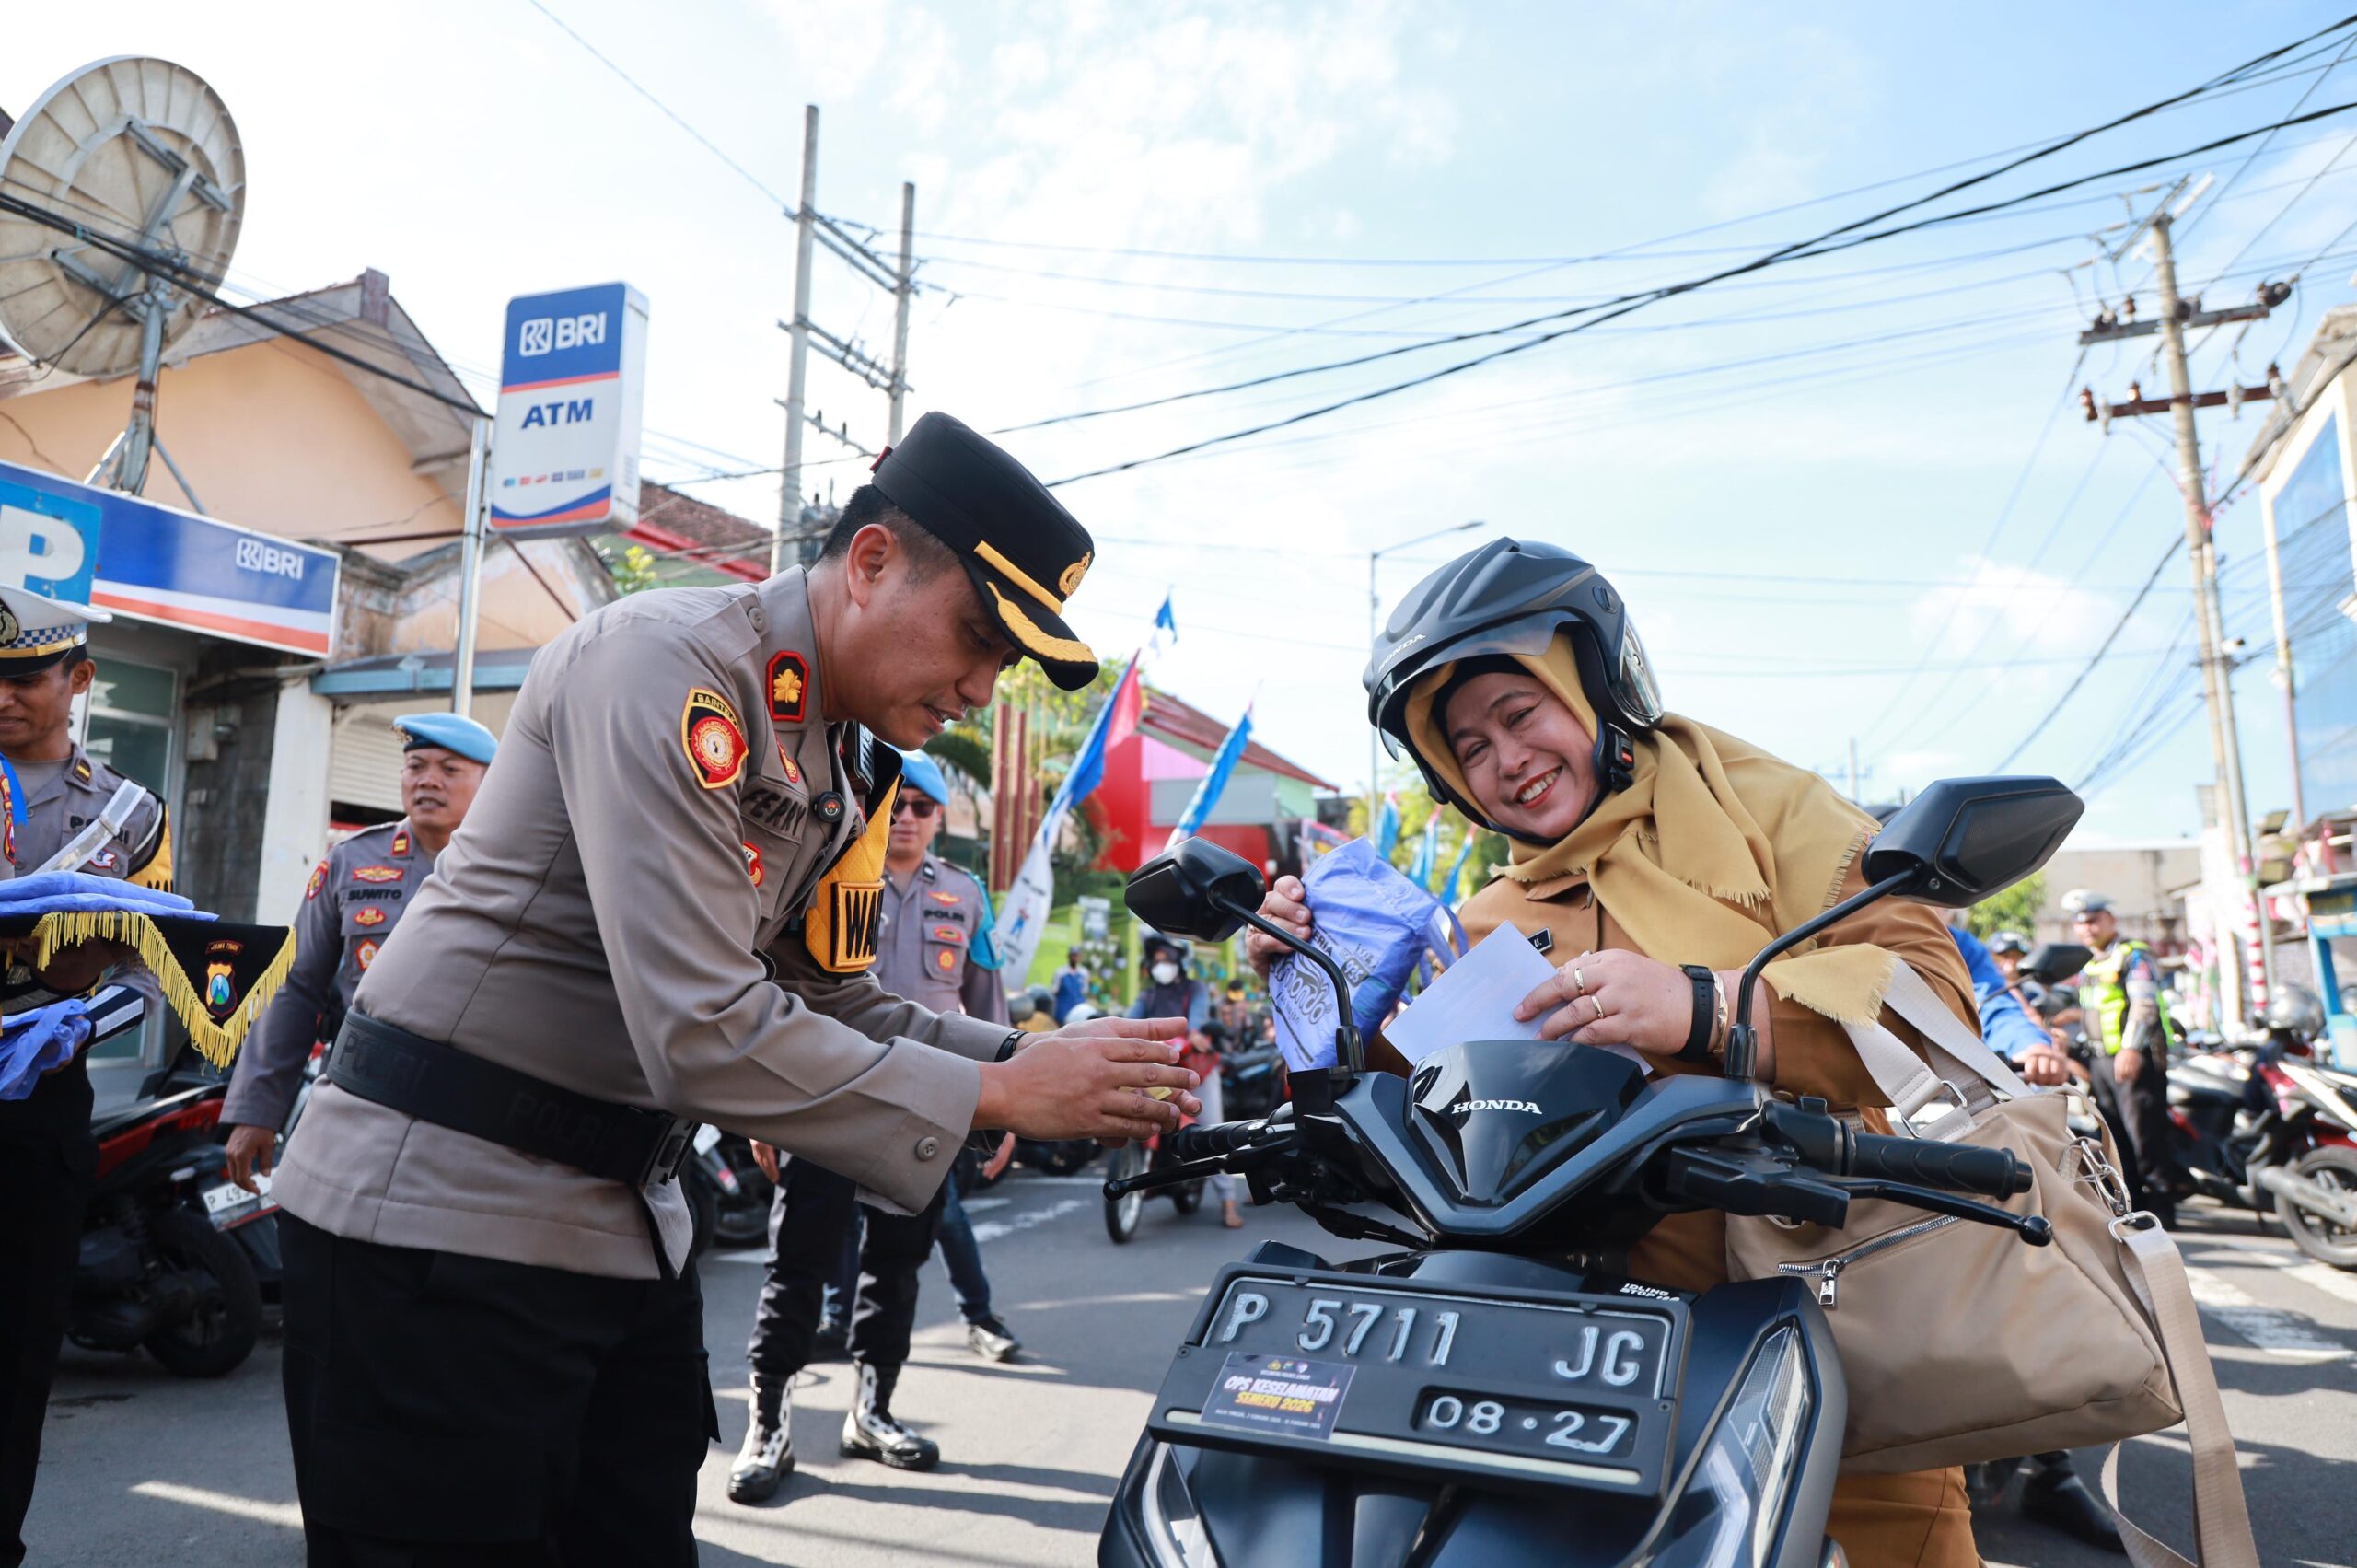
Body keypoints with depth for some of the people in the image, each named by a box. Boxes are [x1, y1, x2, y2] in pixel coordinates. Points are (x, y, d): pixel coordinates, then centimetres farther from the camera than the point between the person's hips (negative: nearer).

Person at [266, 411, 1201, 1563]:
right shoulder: (670, 661, -20)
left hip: (625, 1226, 8)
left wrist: (1049, 1065, -5)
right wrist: (999, 1097, -21)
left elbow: (838, 1009, 10)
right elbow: (701, 1033, -27)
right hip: (443, 1214, -8)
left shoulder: (844, 770, 8)